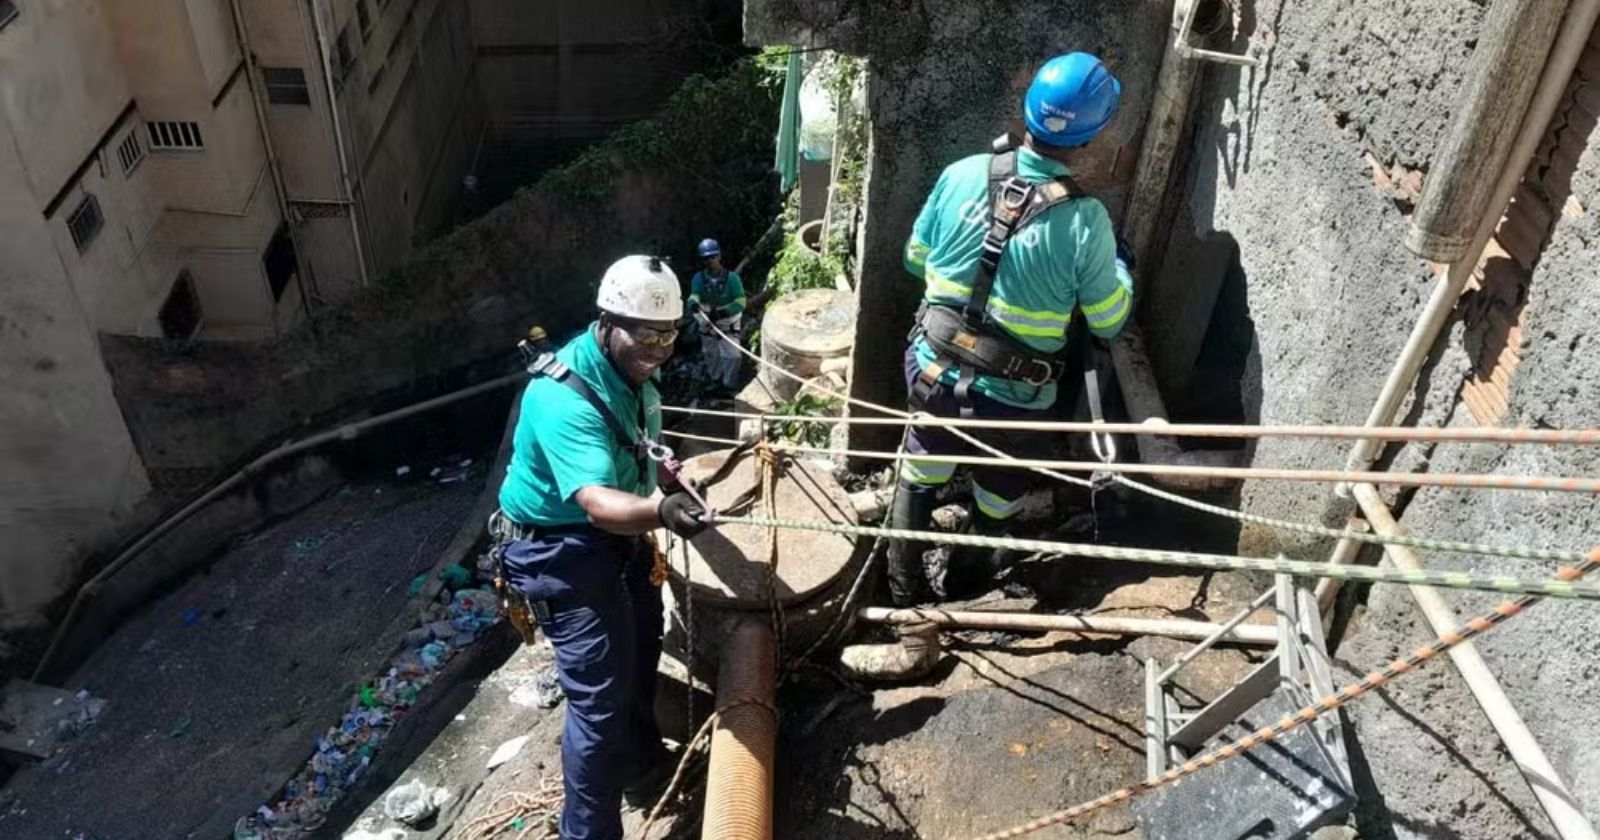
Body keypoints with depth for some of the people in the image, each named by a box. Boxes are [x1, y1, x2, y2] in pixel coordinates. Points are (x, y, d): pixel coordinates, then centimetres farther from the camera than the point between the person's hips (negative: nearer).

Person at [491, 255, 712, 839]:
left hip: (621, 534, 10)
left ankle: (640, 754, 52)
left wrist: (671, 491, 27)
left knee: (641, 646, 26)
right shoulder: (564, 397, -33)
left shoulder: (630, 372, -4)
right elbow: (596, 502, -47)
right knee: (600, 697, -11)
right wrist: (660, 512, -64)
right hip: (563, 551, -9)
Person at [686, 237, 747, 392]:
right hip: (707, 325, 3)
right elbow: (693, 296, -23)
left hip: (728, 326, -3)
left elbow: (740, 303, -19)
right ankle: (716, 380, 44)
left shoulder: (732, 277, -17)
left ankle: (730, 387, 13)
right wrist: (693, 304, -49)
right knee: (710, 356, 20)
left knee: (731, 356, -6)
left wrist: (723, 313, -35)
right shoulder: (699, 278, -9)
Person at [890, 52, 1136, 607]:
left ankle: (905, 585, 44)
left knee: (920, 477, 27)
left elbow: (915, 261, 3)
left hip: (932, 371, 3)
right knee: (997, 497, 26)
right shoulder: (1085, 221, -20)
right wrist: (1120, 265, 12)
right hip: (1011, 401, -3)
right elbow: (1109, 323, -7)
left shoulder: (962, 175, -12)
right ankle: (967, 581, 49)